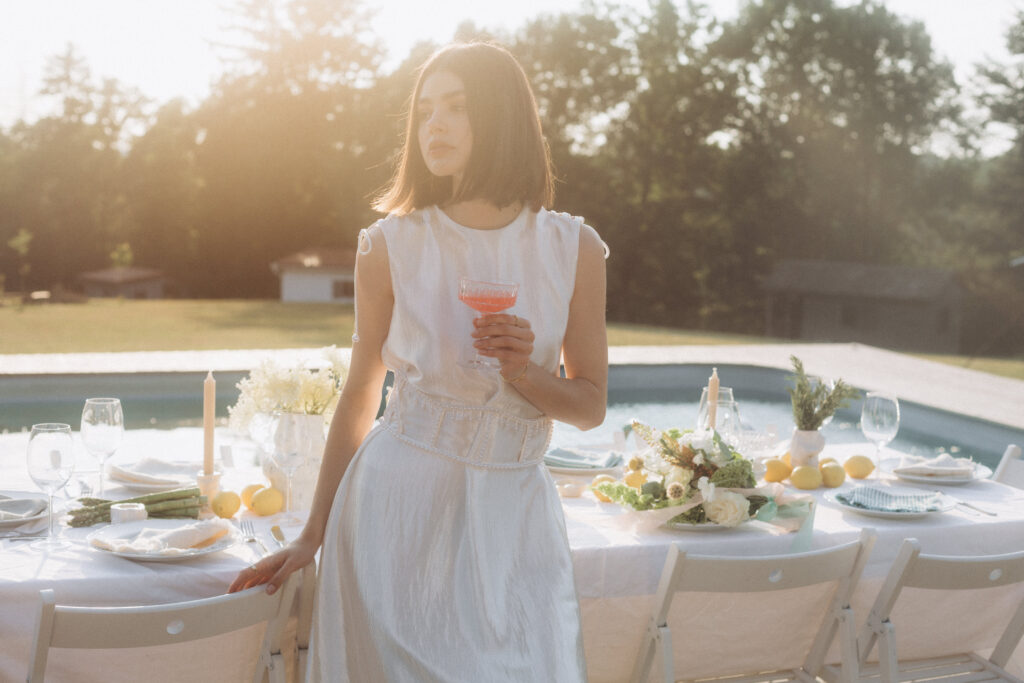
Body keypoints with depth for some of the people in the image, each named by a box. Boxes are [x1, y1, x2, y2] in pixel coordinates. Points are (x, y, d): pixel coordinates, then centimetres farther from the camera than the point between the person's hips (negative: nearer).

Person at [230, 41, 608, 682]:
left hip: (512, 514, 2)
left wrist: (525, 373, -15)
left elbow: (591, 406, 6)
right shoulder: (392, 245, -3)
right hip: (397, 504, -1)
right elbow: (360, 396, 5)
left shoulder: (574, 249, -1)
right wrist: (313, 535, 8)